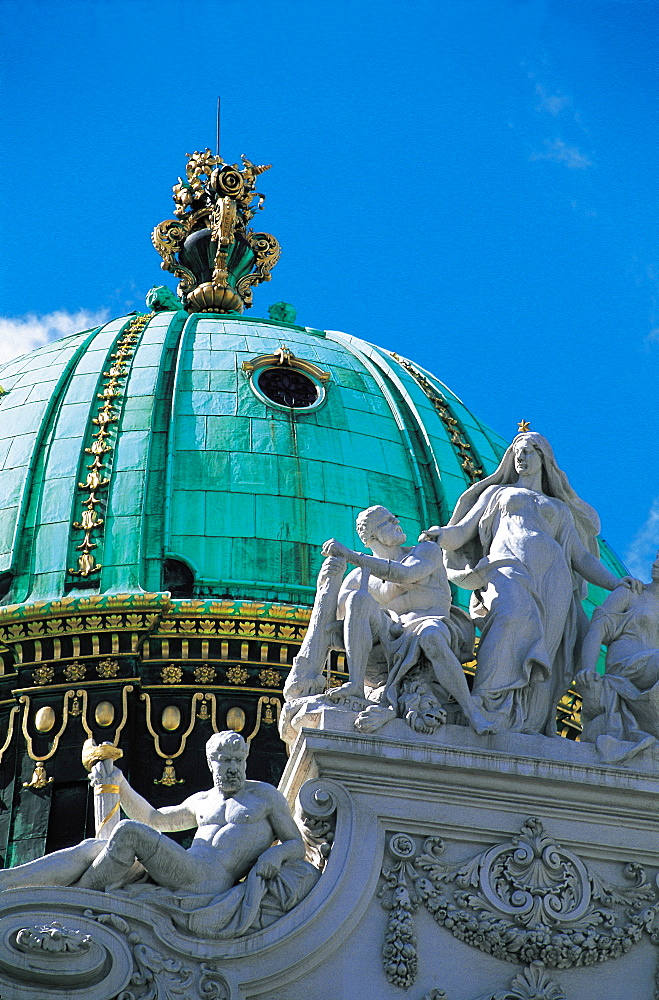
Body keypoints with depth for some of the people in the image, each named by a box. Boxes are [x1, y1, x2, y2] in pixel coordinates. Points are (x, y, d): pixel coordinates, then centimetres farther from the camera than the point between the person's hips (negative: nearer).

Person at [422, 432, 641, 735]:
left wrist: (613, 583, 7)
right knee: (511, 618, -34)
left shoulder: (560, 509, 33)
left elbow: (580, 556, 23)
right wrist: (441, 534, -2)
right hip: (507, 566, -3)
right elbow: (462, 532, 22)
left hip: (551, 574, 3)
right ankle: (487, 711, -45)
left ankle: (527, 728, -29)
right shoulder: (496, 493, 32)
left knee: (541, 650, -19)